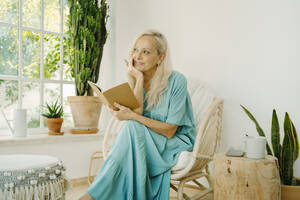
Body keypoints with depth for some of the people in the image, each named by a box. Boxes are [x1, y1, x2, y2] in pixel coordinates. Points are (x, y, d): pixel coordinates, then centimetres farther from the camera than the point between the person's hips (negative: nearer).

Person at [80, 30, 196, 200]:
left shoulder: (176, 81, -15)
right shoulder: (135, 79, 2)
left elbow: (170, 131, -17)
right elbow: (137, 114, -14)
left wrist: (133, 116, -26)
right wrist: (139, 80, -19)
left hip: (178, 140, -4)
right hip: (145, 142, 4)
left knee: (132, 128, -29)